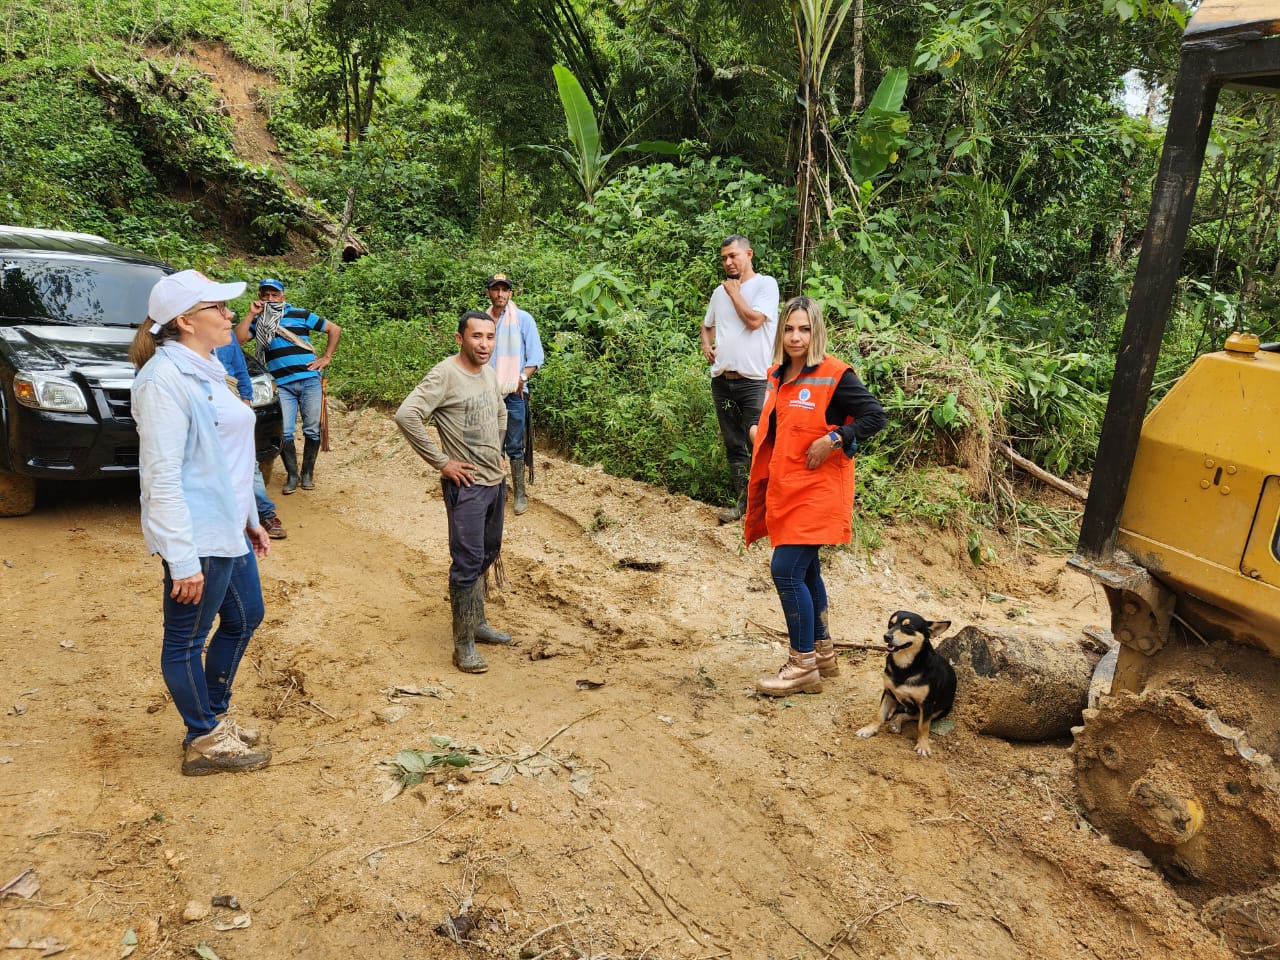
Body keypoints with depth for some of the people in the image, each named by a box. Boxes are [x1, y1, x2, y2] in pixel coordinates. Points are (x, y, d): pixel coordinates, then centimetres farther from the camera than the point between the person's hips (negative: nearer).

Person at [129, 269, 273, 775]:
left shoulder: (205, 370, 11)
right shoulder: (164, 379, -19)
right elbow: (162, 476, -22)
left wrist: (250, 519, 20)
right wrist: (183, 560, -23)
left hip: (229, 530, 10)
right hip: (197, 538, -10)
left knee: (244, 618, 21)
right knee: (186, 639, 8)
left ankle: (215, 715, 39)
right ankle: (204, 742, 23)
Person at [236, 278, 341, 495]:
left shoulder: (300, 315, 10)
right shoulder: (257, 322, 15)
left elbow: (334, 329, 13)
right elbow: (238, 338, -2)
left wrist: (326, 358, 7)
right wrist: (251, 314, -2)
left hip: (309, 380, -1)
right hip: (282, 385, 1)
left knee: (312, 430, 1)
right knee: (285, 433, -8)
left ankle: (307, 473, 15)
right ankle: (292, 475, 6)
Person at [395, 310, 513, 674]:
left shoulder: (489, 373, 8)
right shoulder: (445, 375, -17)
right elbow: (406, 415, -26)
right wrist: (442, 462, -20)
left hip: (496, 481, 8)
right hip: (467, 485, -8)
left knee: (487, 555, 18)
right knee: (468, 563, -4)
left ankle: (477, 623, 33)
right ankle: (464, 644, 6)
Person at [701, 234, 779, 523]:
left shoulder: (765, 284, -3)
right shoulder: (719, 292, 15)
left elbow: (754, 320, -17)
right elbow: (707, 325, 30)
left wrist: (734, 291, -4)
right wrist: (706, 345, 10)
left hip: (754, 380, -6)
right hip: (722, 380, 6)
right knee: (733, 445, 11)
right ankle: (742, 501, 20)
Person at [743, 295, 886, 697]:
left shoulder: (834, 374, -11)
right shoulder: (778, 375, 11)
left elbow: (875, 415, -14)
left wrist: (832, 440, -21)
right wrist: (755, 430, 7)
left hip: (815, 491, -8)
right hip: (783, 489, 8)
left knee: (786, 570, -12)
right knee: (804, 571, 16)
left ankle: (803, 665, 0)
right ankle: (823, 652, 31)